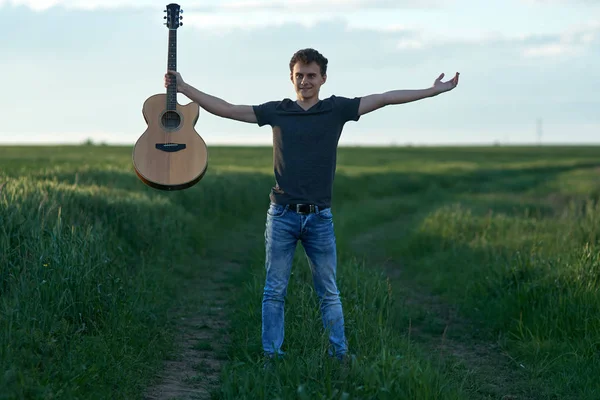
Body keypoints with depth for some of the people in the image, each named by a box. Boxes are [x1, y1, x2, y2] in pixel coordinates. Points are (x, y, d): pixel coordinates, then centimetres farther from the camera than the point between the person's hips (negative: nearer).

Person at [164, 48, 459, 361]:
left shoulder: (337, 109, 3)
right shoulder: (276, 111, 4)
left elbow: (384, 99, -1)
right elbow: (227, 110, 5)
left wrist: (434, 90, -4)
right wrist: (183, 88, 2)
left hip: (319, 217, 0)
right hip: (281, 215, 0)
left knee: (329, 293, 7)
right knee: (275, 291, 4)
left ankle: (339, 355, 14)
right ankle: (271, 355, 11)